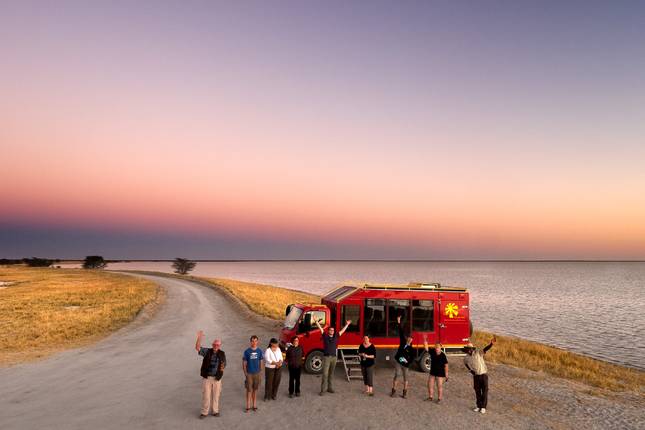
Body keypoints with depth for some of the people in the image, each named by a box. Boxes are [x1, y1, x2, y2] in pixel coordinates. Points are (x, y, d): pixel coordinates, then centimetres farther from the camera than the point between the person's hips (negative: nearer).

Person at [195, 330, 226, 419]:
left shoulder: (222, 354, 2)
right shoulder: (207, 351, -3)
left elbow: (224, 364, 10)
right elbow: (197, 348, -14)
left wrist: (222, 367, -15)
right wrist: (199, 338, -28)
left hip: (217, 378, 1)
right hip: (207, 377, -1)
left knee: (216, 395, 10)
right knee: (205, 395, 3)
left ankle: (215, 411, 25)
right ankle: (204, 412, 17)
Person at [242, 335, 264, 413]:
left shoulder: (259, 351, 0)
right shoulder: (247, 351, -6)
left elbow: (261, 362, 7)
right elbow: (244, 363, -2)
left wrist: (261, 371, 3)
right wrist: (245, 373, -5)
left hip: (257, 373, 2)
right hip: (249, 373, -2)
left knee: (255, 389, 11)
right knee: (249, 390, 2)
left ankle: (254, 405, 23)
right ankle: (248, 406, 12)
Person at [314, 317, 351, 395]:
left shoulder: (335, 337, 8)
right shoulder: (325, 336, 0)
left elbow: (342, 331, 17)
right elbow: (320, 329, -5)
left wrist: (347, 324, 22)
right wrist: (316, 321, -12)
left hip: (334, 357, 4)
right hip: (326, 357, -4)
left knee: (331, 374, 11)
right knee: (325, 374, -6)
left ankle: (330, 388, 19)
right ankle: (323, 389, -3)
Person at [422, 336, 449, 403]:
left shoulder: (443, 355, -15)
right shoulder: (432, 352, -4)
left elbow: (446, 365, -12)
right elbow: (426, 348, -8)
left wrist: (446, 374, -11)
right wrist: (425, 340, -20)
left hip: (440, 373, -5)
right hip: (432, 372, 5)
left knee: (439, 386, 3)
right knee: (430, 385, 10)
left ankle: (439, 398, 16)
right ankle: (431, 397, 24)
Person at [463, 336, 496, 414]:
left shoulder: (478, 352, -10)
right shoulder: (466, 358, 0)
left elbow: (485, 349, -26)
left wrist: (491, 344, -44)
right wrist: (471, 371, 3)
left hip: (484, 374, -3)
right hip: (476, 376, 3)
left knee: (484, 391, 1)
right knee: (477, 391, 9)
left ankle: (483, 407, 11)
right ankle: (479, 405, 24)